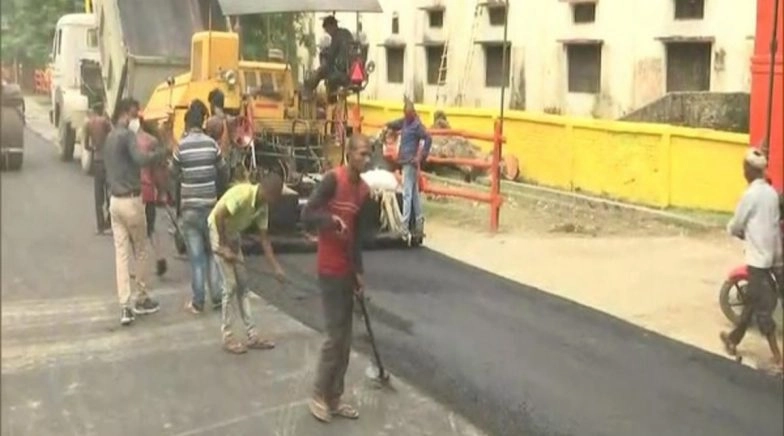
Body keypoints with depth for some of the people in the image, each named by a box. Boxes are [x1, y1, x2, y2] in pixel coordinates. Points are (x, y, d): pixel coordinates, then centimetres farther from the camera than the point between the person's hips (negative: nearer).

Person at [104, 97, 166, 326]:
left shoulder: (110, 137, 15)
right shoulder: (127, 134, -12)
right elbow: (140, 159, -27)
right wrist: (161, 153, -17)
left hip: (115, 200, 7)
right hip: (131, 200, -7)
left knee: (121, 252, 3)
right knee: (141, 250, 8)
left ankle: (125, 306, 0)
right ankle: (141, 299, 19)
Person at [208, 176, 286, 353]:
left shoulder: (263, 206, -5)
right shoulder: (243, 194, -29)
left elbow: (264, 238, 0)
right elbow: (219, 216, -30)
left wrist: (276, 267, -4)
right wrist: (224, 248, -23)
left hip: (233, 235, 8)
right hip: (218, 233, -8)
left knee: (242, 285, 8)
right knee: (230, 287, -8)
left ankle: (252, 335, 13)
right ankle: (227, 337, 2)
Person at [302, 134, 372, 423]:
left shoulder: (364, 190, 7)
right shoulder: (334, 179, -14)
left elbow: (357, 234, 11)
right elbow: (307, 215, -16)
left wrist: (359, 271, 8)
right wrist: (332, 220, -32)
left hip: (348, 270, 7)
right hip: (330, 269, -7)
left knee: (346, 339, 11)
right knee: (335, 336, -4)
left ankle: (334, 398, 22)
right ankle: (319, 395, 12)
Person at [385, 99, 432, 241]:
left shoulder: (417, 125, -12)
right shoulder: (404, 121, 13)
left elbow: (428, 139, -20)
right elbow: (394, 125, 28)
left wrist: (421, 157, -18)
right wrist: (386, 126, 7)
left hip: (410, 163, -9)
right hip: (404, 162, 9)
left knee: (407, 195, -12)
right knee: (414, 194, 13)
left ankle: (404, 229, -16)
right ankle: (419, 226, 21)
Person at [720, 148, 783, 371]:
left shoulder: (751, 194, -17)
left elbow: (736, 226, -7)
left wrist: (731, 229, 14)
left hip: (758, 257, -8)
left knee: (762, 307, -4)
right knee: (752, 300, 19)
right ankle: (734, 339, 34)